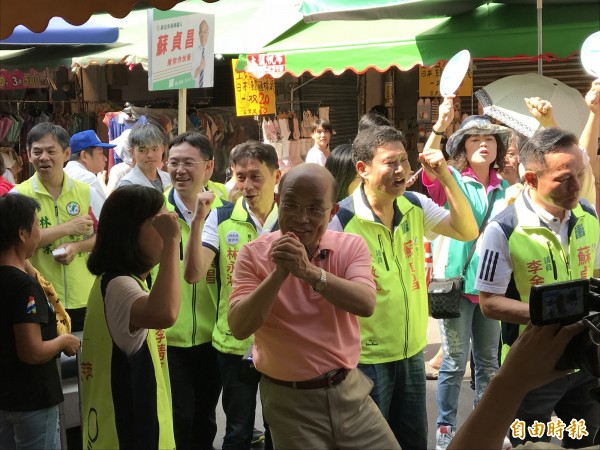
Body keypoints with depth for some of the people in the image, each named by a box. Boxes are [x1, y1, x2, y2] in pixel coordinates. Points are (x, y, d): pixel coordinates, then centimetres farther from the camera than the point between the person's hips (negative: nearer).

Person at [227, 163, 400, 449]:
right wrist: (279, 273, -28)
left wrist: (309, 271, -31)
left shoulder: (351, 246, -2)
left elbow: (366, 305, -19)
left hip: (350, 389, 2)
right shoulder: (254, 254, -7)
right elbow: (239, 327, -17)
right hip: (289, 400, -2)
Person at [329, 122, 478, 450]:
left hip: (412, 352, 6)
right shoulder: (341, 220, -18)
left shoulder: (416, 207, 0)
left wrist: (446, 179, -13)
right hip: (367, 358, -5)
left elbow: (468, 232, -1)